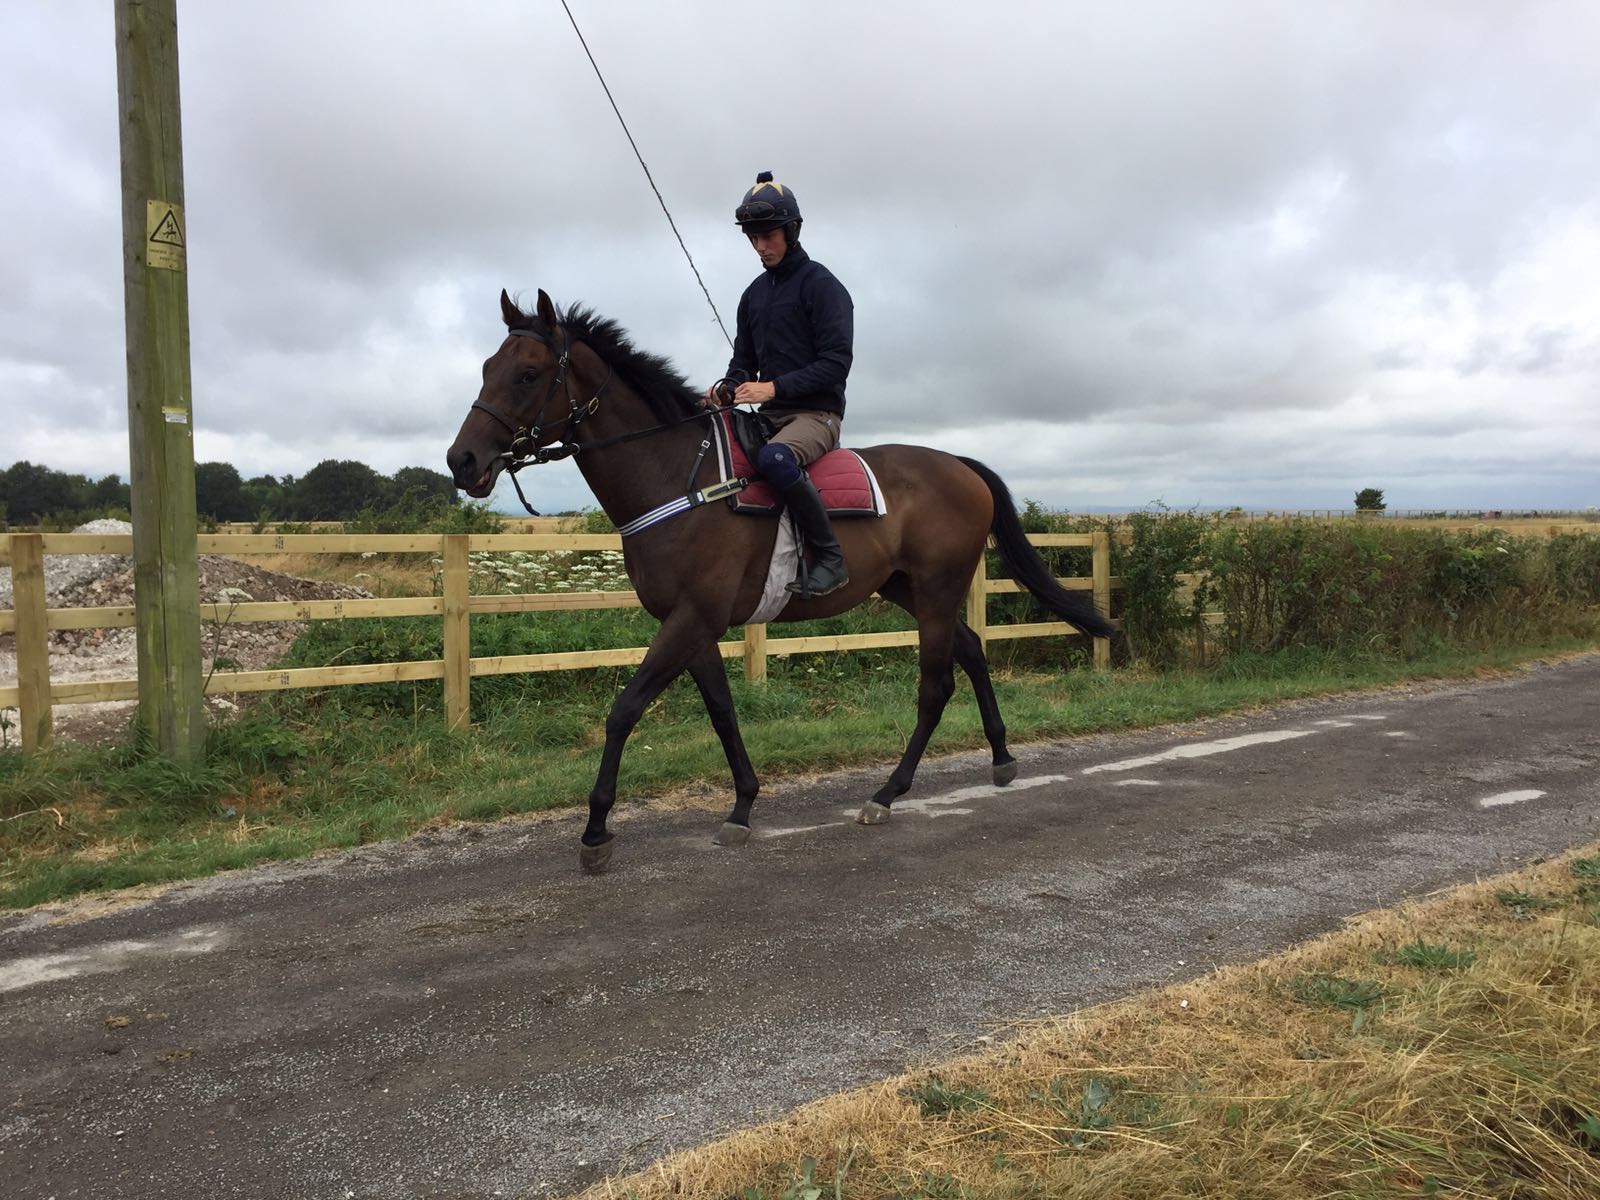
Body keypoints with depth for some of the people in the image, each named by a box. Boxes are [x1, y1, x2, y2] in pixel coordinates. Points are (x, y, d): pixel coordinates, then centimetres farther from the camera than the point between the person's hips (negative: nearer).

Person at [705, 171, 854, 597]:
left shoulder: (821, 285, -6)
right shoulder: (754, 294, 16)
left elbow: (835, 364, -14)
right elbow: (743, 361, 20)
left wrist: (775, 387, -23)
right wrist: (726, 389, -4)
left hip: (817, 413, -8)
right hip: (769, 415, 8)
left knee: (774, 459, -38)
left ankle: (830, 557, -27)